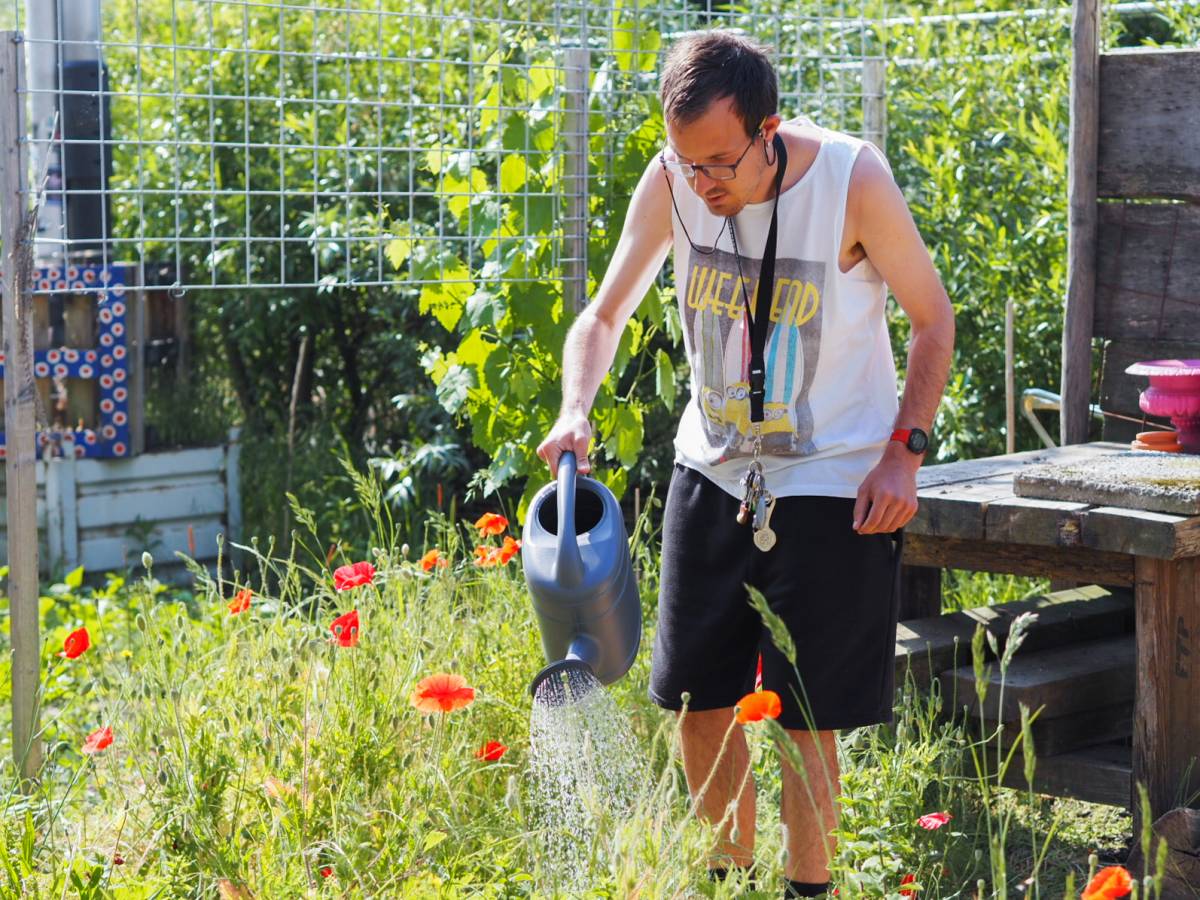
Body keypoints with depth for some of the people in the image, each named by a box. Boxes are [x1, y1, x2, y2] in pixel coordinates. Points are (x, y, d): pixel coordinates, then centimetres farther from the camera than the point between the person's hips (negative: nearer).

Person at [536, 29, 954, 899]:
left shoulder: (852, 177, -19)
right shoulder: (672, 181, -10)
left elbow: (933, 318, -6)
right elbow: (604, 316, 2)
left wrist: (904, 450, -14)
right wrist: (576, 411, -16)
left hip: (831, 483, -4)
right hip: (714, 470, 4)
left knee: (808, 718, -3)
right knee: (699, 701, 10)